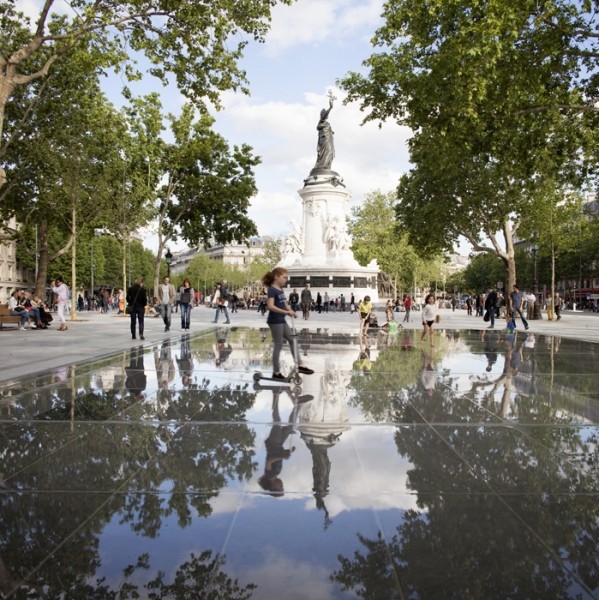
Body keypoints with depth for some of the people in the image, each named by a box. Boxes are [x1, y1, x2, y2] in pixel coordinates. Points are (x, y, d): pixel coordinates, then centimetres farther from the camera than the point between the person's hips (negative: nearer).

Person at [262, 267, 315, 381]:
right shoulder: (272, 290, -16)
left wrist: (291, 312, -8)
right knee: (278, 345, -2)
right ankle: (276, 373, 7)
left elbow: (284, 304, 13)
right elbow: (270, 306, -27)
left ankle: (299, 365, 16)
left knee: (292, 340, 10)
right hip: (275, 321, -9)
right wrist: (286, 312, -29)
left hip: (281, 321, 9)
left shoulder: (280, 290, 12)